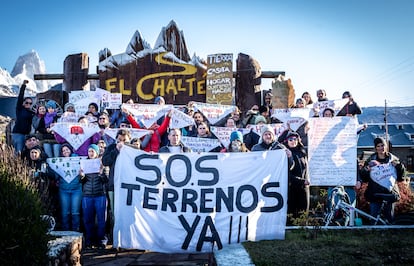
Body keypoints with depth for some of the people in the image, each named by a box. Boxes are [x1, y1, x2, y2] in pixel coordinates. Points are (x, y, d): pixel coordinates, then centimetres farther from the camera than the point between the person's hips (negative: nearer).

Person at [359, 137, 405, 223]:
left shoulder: (393, 159, 4)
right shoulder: (371, 160, 2)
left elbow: (400, 177, 4)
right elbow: (364, 179, 3)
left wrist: (399, 165, -10)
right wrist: (365, 170, -16)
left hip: (389, 193, 1)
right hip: (375, 193, 0)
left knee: (390, 218, 11)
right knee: (374, 219, 4)